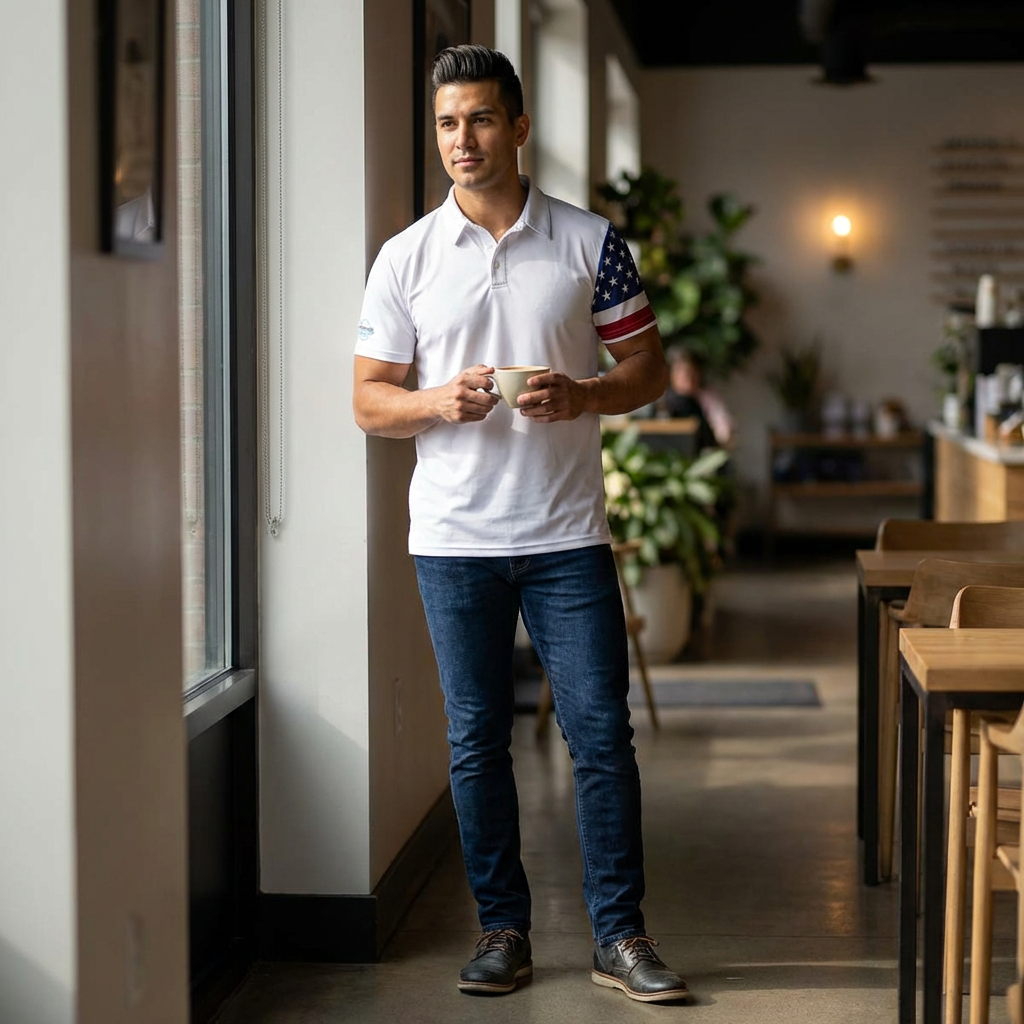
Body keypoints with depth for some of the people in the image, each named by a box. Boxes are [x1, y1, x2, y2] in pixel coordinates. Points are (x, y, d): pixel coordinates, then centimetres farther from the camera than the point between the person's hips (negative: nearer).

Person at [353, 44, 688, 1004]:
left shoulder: (589, 241, 2)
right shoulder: (405, 257, 4)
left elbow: (648, 366, 5)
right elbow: (368, 398, 5)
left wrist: (582, 396, -15)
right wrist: (440, 402, -16)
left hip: (566, 536, -1)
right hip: (452, 538, 1)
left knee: (601, 735, -2)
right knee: (477, 742, 7)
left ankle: (619, 936, 9)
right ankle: (503, 931, 19)